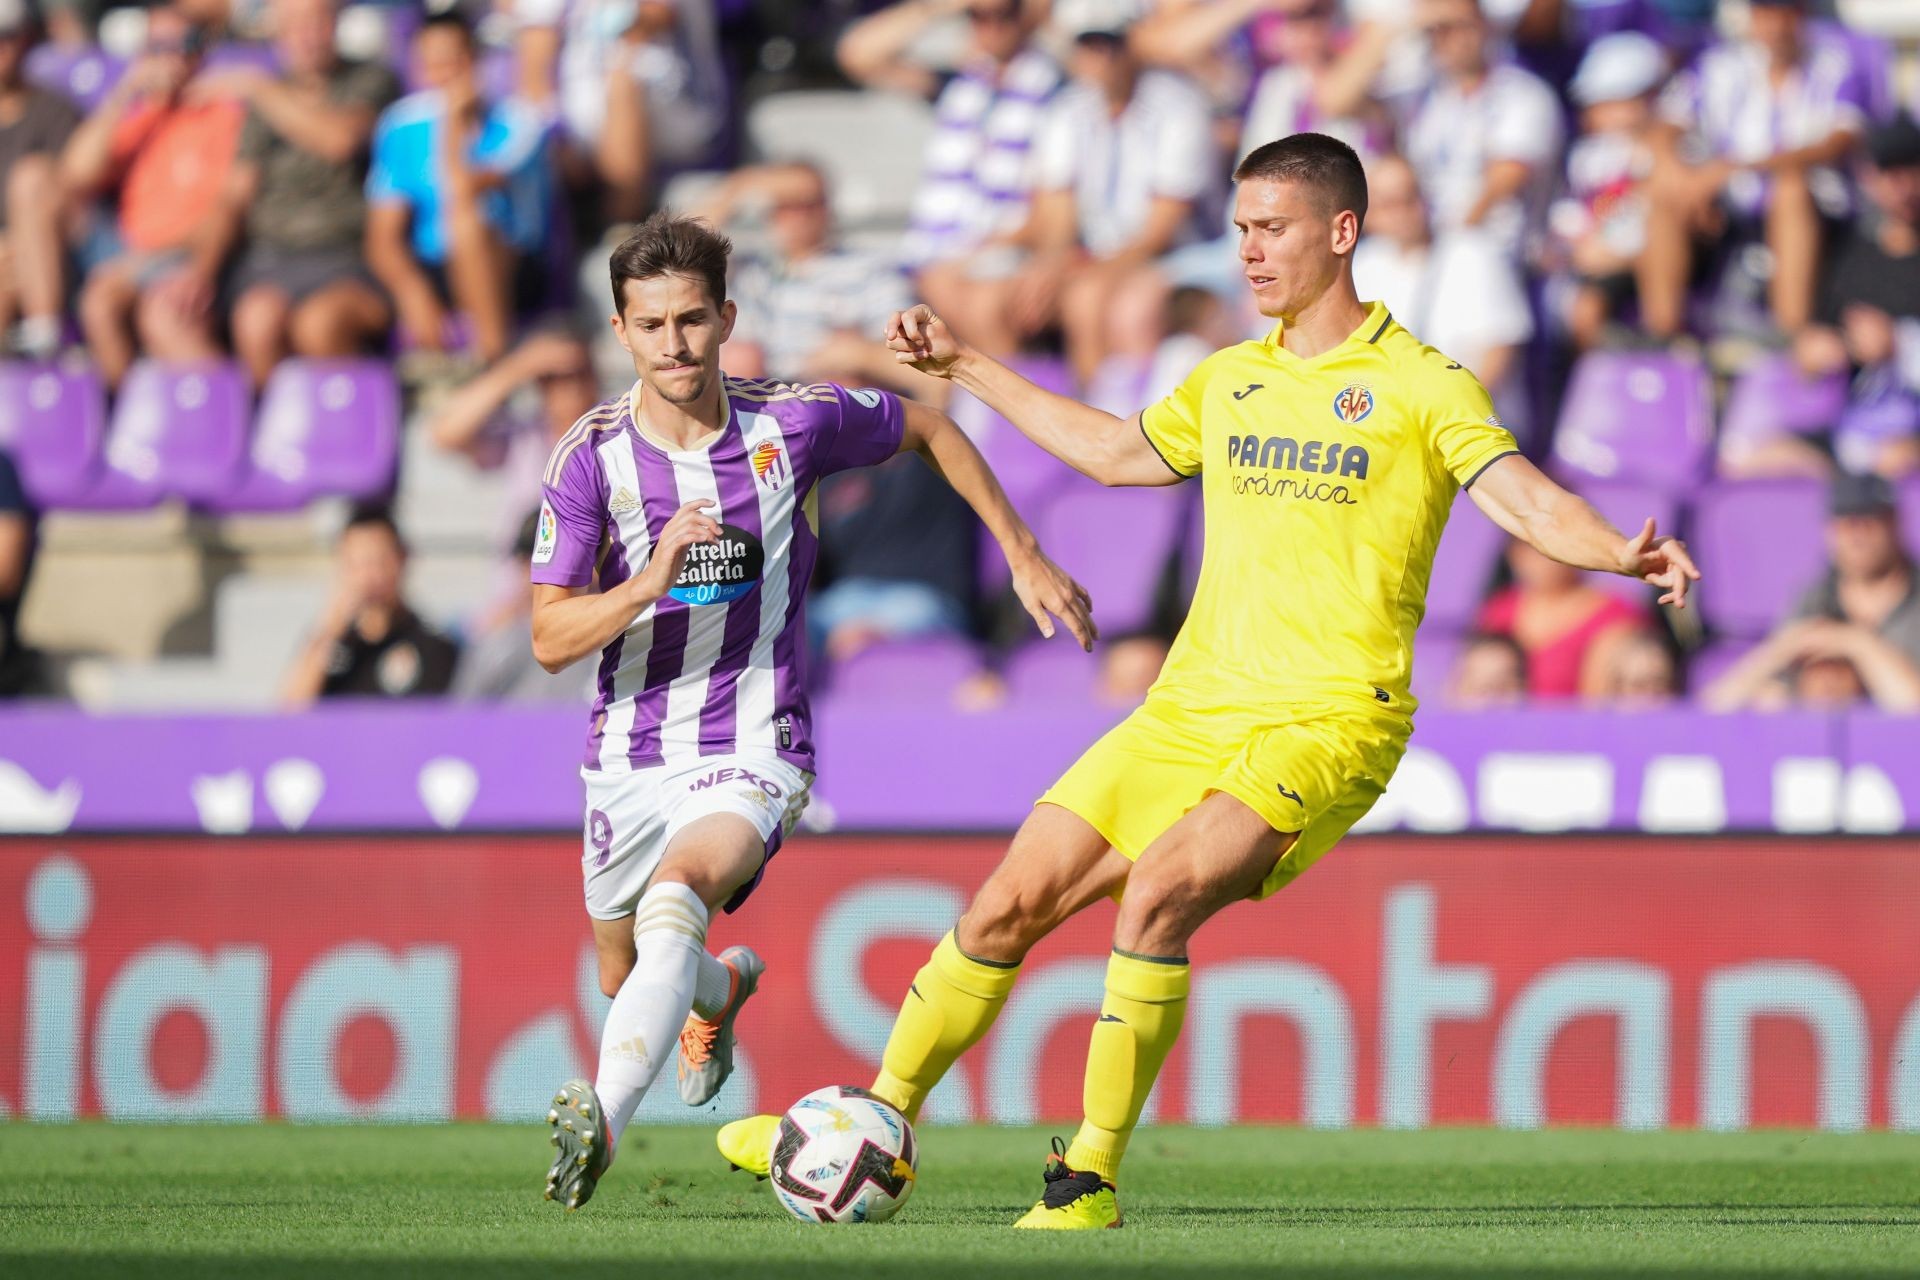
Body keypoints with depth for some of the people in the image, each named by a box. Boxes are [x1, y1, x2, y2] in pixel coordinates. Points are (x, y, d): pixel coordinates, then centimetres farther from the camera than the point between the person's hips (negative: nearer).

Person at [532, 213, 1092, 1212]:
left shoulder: (792, 422, -8)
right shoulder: (592, 457, -9)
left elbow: (928, 431, 12)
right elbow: (550, 639, -13)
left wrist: (1026, 558, 11)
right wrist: (649, 582, -32)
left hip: (751, 753, -3)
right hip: (630, 753, 3)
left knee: (675, 899, -33)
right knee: (626, 977, 19)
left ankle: (601, 1121, -45)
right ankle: (724, 985, 56)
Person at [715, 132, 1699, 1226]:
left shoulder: (1420, 385, -2)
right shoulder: (1230, 380, 16)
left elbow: (1527, 499, -13)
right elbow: (1116, 451, 34)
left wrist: (1622, 553, -34)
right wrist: (967, 369, 38)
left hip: (1326, 723, -6)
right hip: (1191, 712, 6)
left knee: (1156, 894, -28)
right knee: (1006, 907, 1)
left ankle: (1093, 1182, -19)